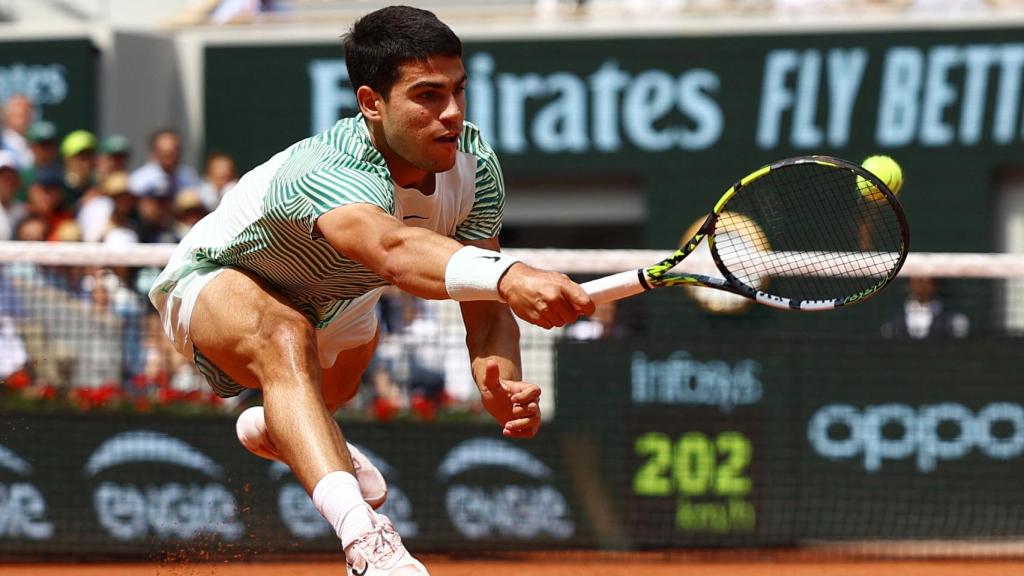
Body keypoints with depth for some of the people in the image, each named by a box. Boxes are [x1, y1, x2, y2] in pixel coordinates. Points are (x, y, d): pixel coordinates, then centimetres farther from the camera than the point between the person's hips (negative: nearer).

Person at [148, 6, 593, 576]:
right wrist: (507, 275, -86)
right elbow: (393, 249, -68)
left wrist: (501, 381, -48)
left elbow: (485, 308, -24)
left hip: (333, 301, 8)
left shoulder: (474, 165, -23)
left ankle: (276, 428, 75)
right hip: (218, 282, -8)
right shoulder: (327, 173, -45)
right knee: (285, 335, -42)